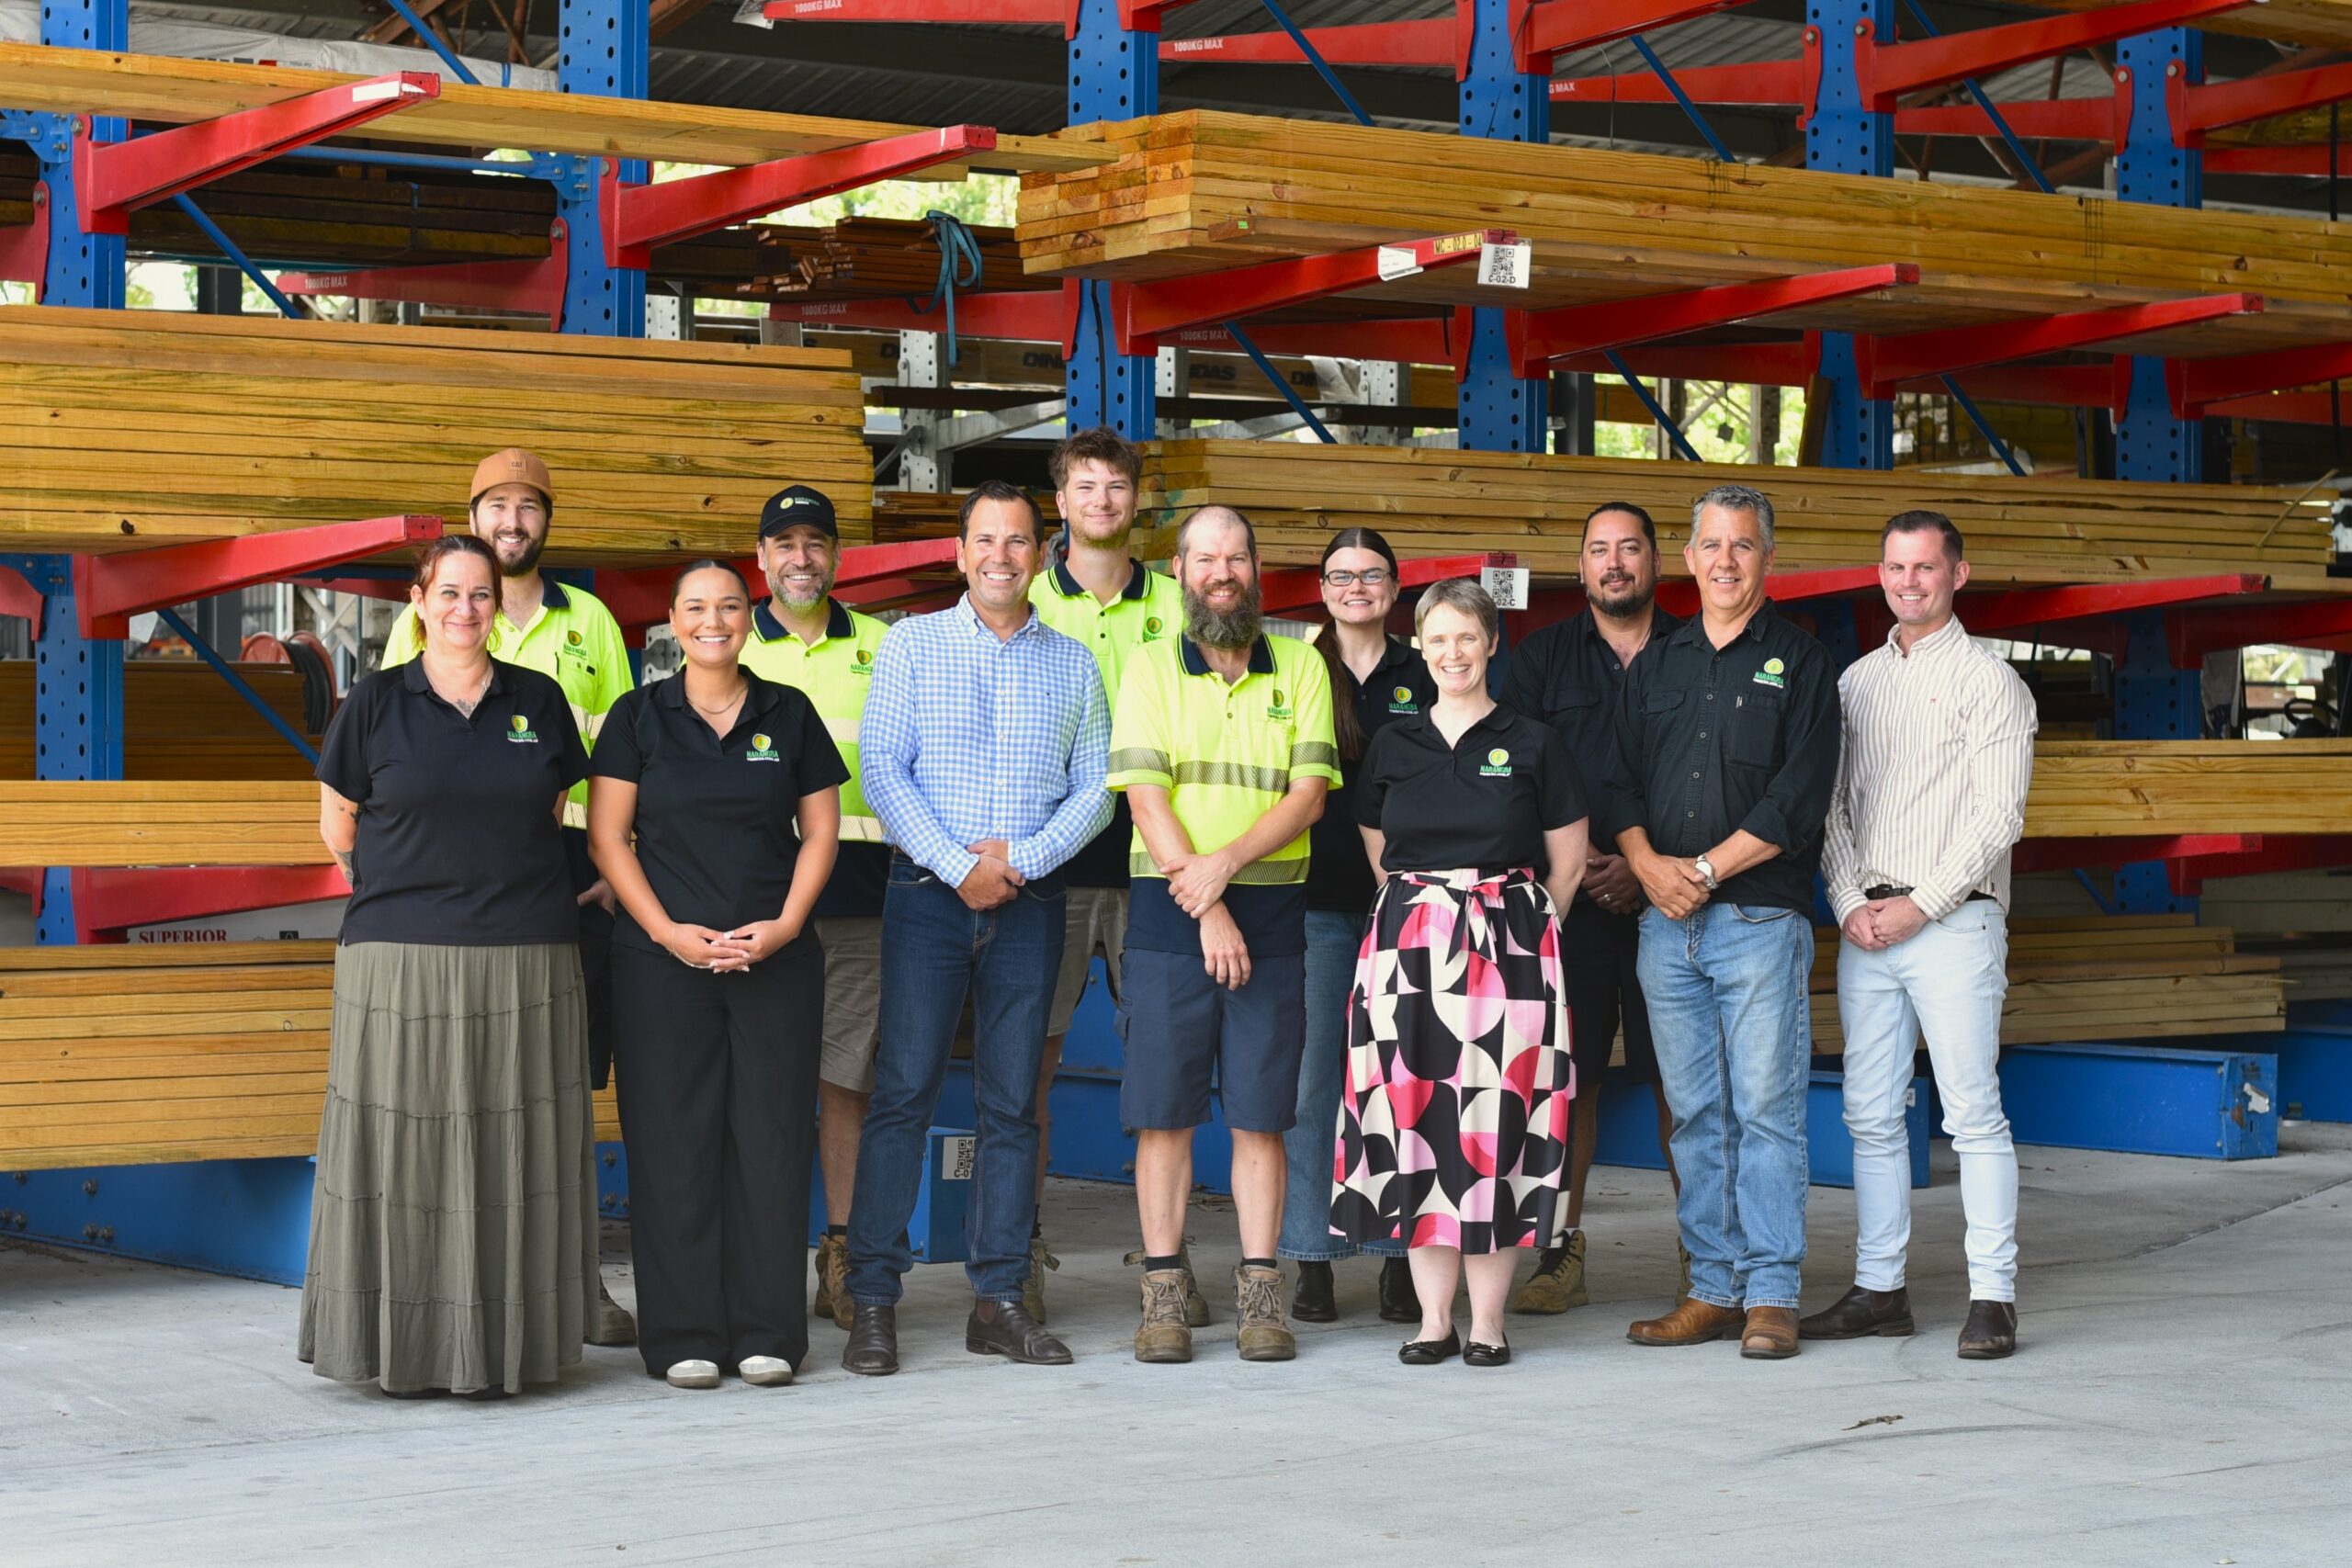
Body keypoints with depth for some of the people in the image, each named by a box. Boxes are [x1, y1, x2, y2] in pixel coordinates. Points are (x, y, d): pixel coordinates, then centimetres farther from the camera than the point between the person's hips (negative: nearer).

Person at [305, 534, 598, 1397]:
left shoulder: (539, 702, 9)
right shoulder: (377, 702, 3)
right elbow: (337, 824, 12)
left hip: (523, 962, 2)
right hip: (401, 961, -2)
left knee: (507, 1154, 3)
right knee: (406, 1149, -2)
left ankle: (498, 1345, 9)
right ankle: (402, 1346, 5)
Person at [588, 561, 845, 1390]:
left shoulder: (789, 714, 9)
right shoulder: (640, 716, 5)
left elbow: (821, 827, 9)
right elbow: (607, 835, 2)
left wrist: (785, 924, -5)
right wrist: (667, 930, -9)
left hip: (776, 957, 1)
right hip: (663, 959, -1)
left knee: (770, 1139, 1)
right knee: (673, 1141, -1)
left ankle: (768, 1333, 8)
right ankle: (683, 1337, 5)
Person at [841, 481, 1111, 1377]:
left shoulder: (1072, 665, 11)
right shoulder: (912, 646, 5)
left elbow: (1095, 790, 7)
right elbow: (882, 770, -3)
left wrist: (1021, 857, -9)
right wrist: (958, 866, -12)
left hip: (1030, 900, 3)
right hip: (929, 893, -2)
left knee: (1012, 1101, 4)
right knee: (904, 1089, -7)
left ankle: (998, 1301, 8)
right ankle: (873, 1301, -5)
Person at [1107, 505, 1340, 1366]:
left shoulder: (1301, 668, 9)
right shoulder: (1151, 670, 5)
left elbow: (1309, 793, 0)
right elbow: (1146, 797, -4)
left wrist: (1227, 861, -15)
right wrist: (1204, 906, -14)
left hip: (1270, 908, 1)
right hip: (1167, 909, -1)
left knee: (1261, 1113, 2)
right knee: (1164, 1108, -1)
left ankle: (1260, 1294, 6)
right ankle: (1164, 1293, 5)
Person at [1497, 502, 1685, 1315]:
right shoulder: (1542, 657, 12)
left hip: (1668, 892, -1)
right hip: (1568, 895, 1)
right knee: (1566, 1069, 1)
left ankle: (1699, 1253, 6)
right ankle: (1562, 1254, 8)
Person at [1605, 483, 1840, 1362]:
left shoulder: (1800, 665, 3)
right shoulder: (1655, 668, 16)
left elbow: (1798, 799, -7)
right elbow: (1619, 780, 12)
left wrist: (1705, 870, -11)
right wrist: (1647, 863, -7)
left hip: (1760, 918, -4)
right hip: (1666, 926, 4)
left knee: (1767, 1109, -5)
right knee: (1696, 1114, 6)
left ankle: (1771, 1295, -1)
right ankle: (1713, 1290, 12)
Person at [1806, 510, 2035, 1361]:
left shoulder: (1988, 680, -1)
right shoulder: (1857, 680, 16)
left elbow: (1998, 817, -8)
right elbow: (1830, 805, 15)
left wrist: (1919, 905, -12)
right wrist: (1850, 903, 0)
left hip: (1953, 923, -5)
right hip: (1865, 929, 5)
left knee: (1973, 1112, -7)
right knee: (1871, 1117, 6)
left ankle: (1992, 1295, -4)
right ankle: (1879, 1289, 11)